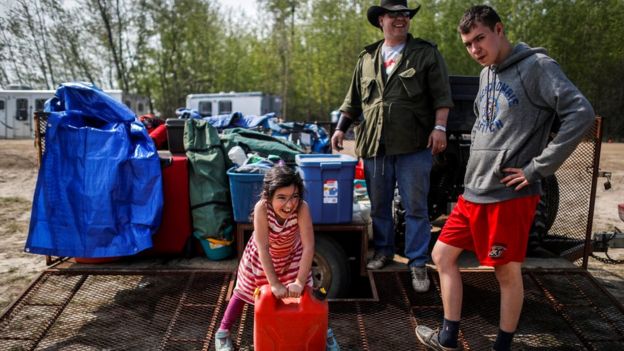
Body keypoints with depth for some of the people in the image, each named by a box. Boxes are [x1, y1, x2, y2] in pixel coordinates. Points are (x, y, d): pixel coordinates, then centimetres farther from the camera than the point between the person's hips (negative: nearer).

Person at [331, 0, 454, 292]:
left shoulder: (426, 53, 4)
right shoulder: (367, 58, 15)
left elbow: (441, 95, 0)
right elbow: (353, 100, 19)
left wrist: (439, 127, -11)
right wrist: (341, 128, 12)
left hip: (414, 146, -3)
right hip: (374, 146, 4)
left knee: (416, 208, 1)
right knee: (379, 205, 14)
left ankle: (417, 263, 13)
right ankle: (383, 250, 33)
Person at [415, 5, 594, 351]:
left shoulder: (536, 66, -8)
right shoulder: (487, 73, 15)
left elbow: (581, 114, -18)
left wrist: (537, 167, -17)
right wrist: (478, 166, 11)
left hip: (510, 195, -8)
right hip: (473, 193, 8)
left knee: (507, 273, 5)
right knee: (442, 255, 11)